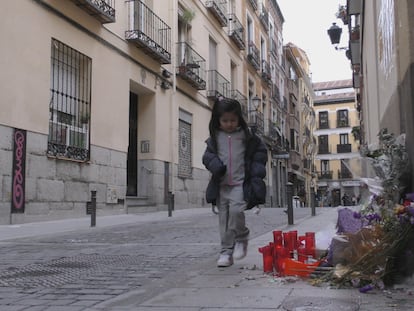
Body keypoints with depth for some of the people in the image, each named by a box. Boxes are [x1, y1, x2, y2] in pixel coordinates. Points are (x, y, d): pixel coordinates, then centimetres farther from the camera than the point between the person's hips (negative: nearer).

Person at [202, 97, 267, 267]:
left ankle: (241, 238, 4)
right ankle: (226, 252, 15)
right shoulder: (215, 137, 6)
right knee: (224, 218, 5)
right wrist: (215, 165, -9)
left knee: (236, 210, -23)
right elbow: (208, 154, 12)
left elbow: (261, 151, 11)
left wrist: (257, 170, -2)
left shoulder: (247, 135, 2)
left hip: (240, 183, -3)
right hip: (221, 184, 3)